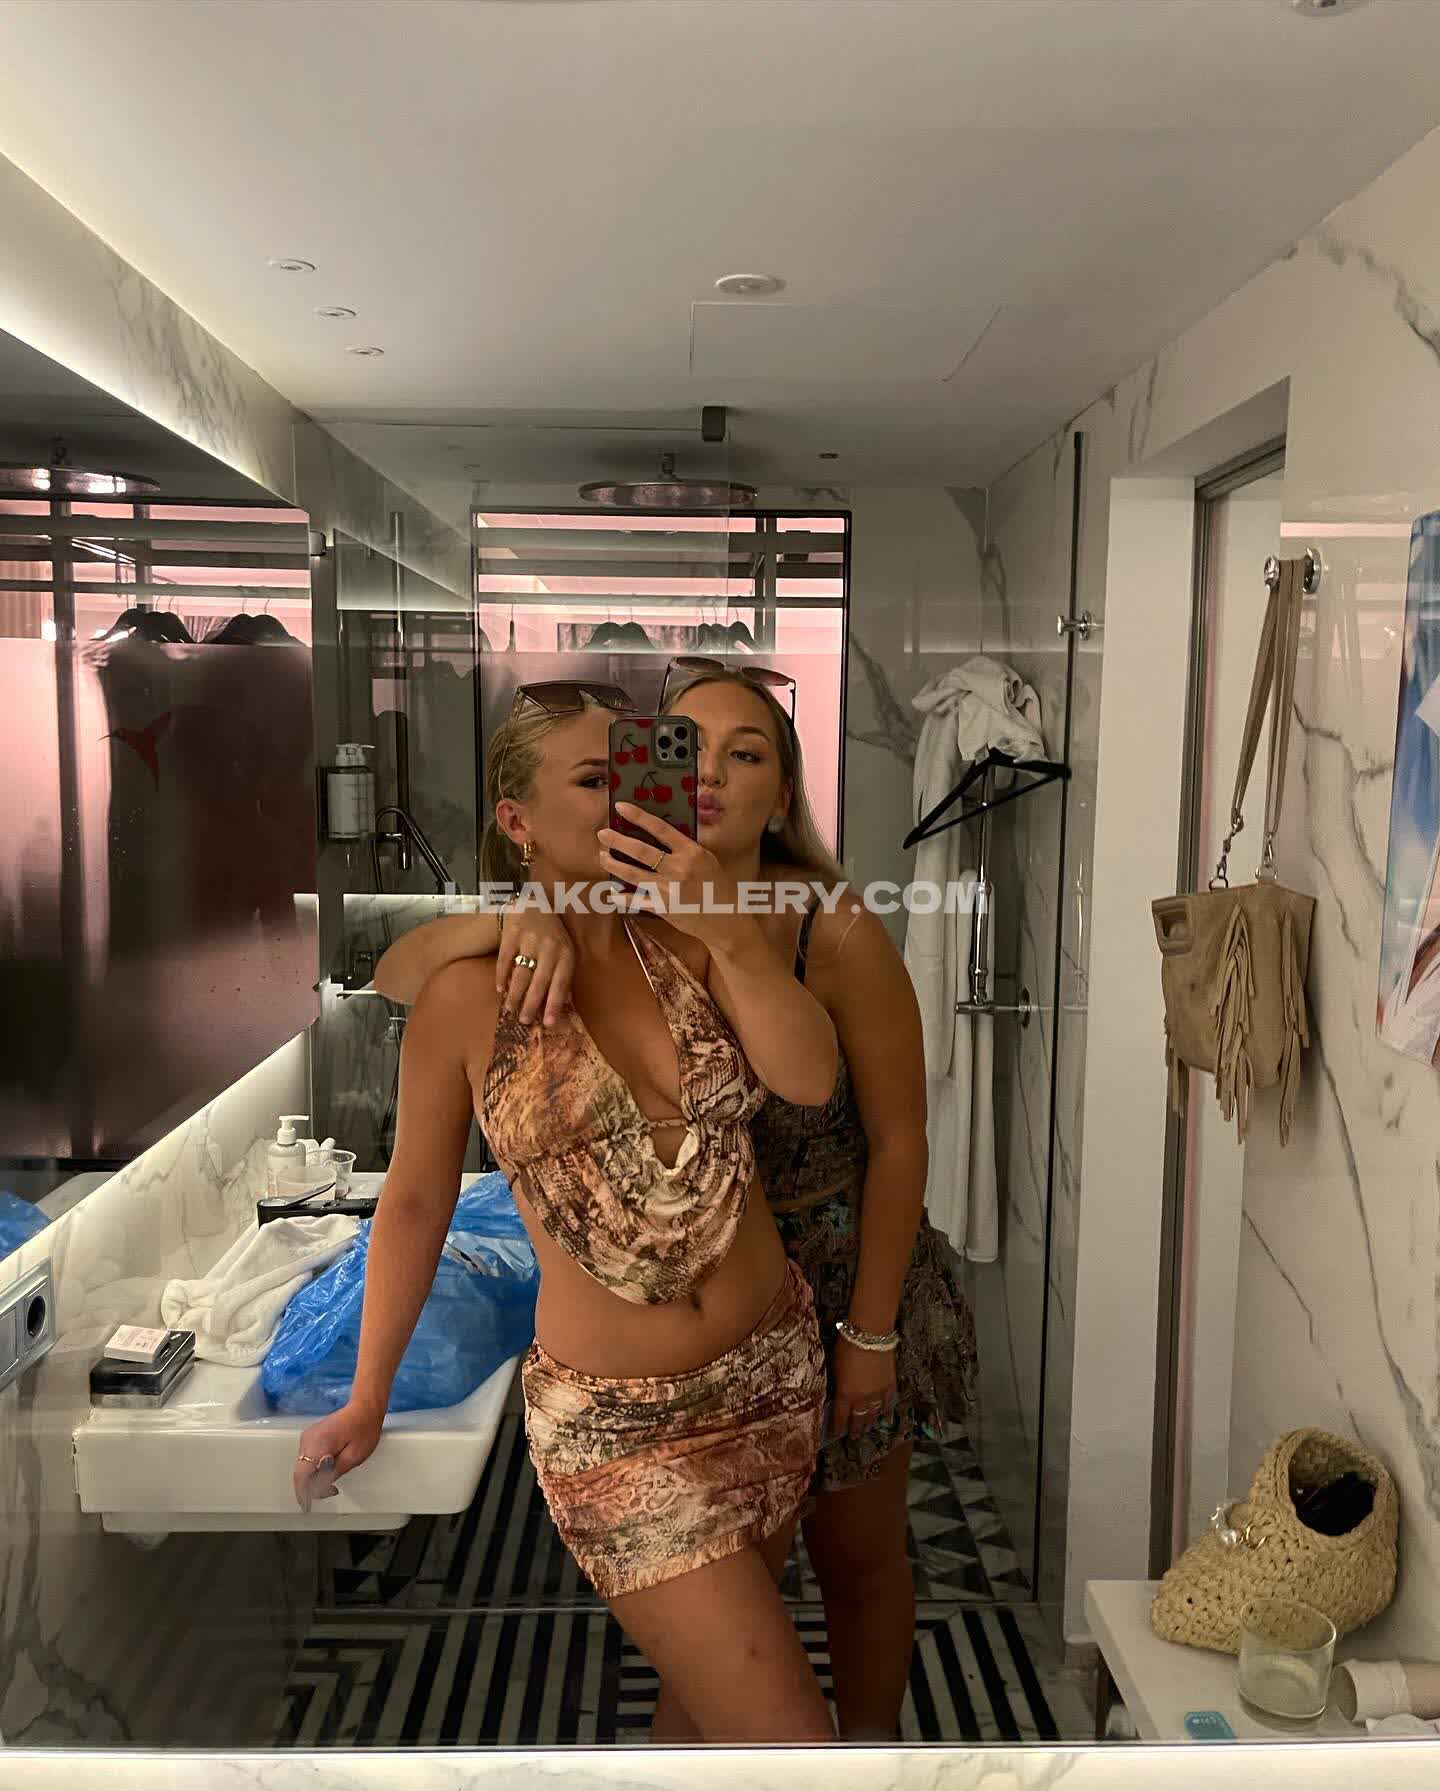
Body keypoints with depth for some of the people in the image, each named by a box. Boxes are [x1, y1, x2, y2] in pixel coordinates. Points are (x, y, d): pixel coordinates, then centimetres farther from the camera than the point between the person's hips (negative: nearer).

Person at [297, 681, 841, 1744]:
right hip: (614, 1419, -4)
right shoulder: (471, 990, -12)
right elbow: (416, 1200, -2)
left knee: (712, 1658, 24)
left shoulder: (689, 938, -2)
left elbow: (811, 1078, -15)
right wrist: (368, 1398, 4)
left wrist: (726, 930, -25)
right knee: (787, 1738, -2)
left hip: (775, 1370, 4)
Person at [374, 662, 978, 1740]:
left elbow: (897, 1144, -15)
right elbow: (397, 977, -20)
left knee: (859, 1558, 21)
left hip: (840, 1278, -2)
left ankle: (872, 1750, 50)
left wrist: (869, 1335, -12)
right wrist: (518, 919, -39)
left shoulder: (837, 934, -23)